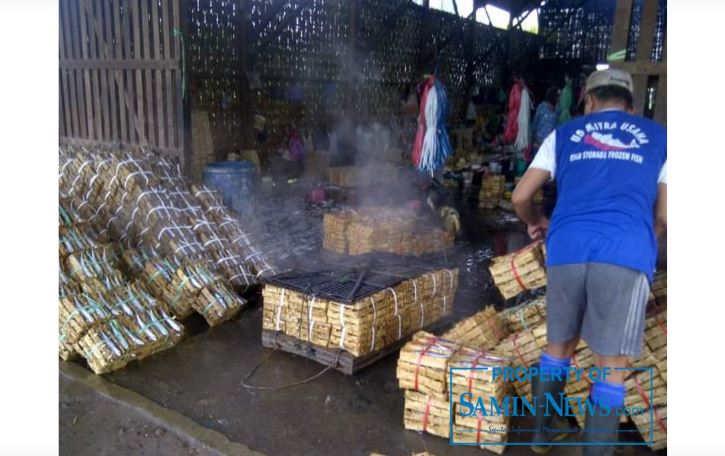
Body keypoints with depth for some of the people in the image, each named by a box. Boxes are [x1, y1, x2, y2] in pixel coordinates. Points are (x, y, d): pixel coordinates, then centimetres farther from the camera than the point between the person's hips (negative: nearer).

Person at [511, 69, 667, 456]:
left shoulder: (564, 134, 19)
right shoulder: (658, 138, 19)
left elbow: (520, 197, 15)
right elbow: (664, 215, 14)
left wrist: (535, 222, 36)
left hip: (567, 249, 2)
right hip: (626, 255, -2)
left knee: (558, 346, 20)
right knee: (611, 366, 8)